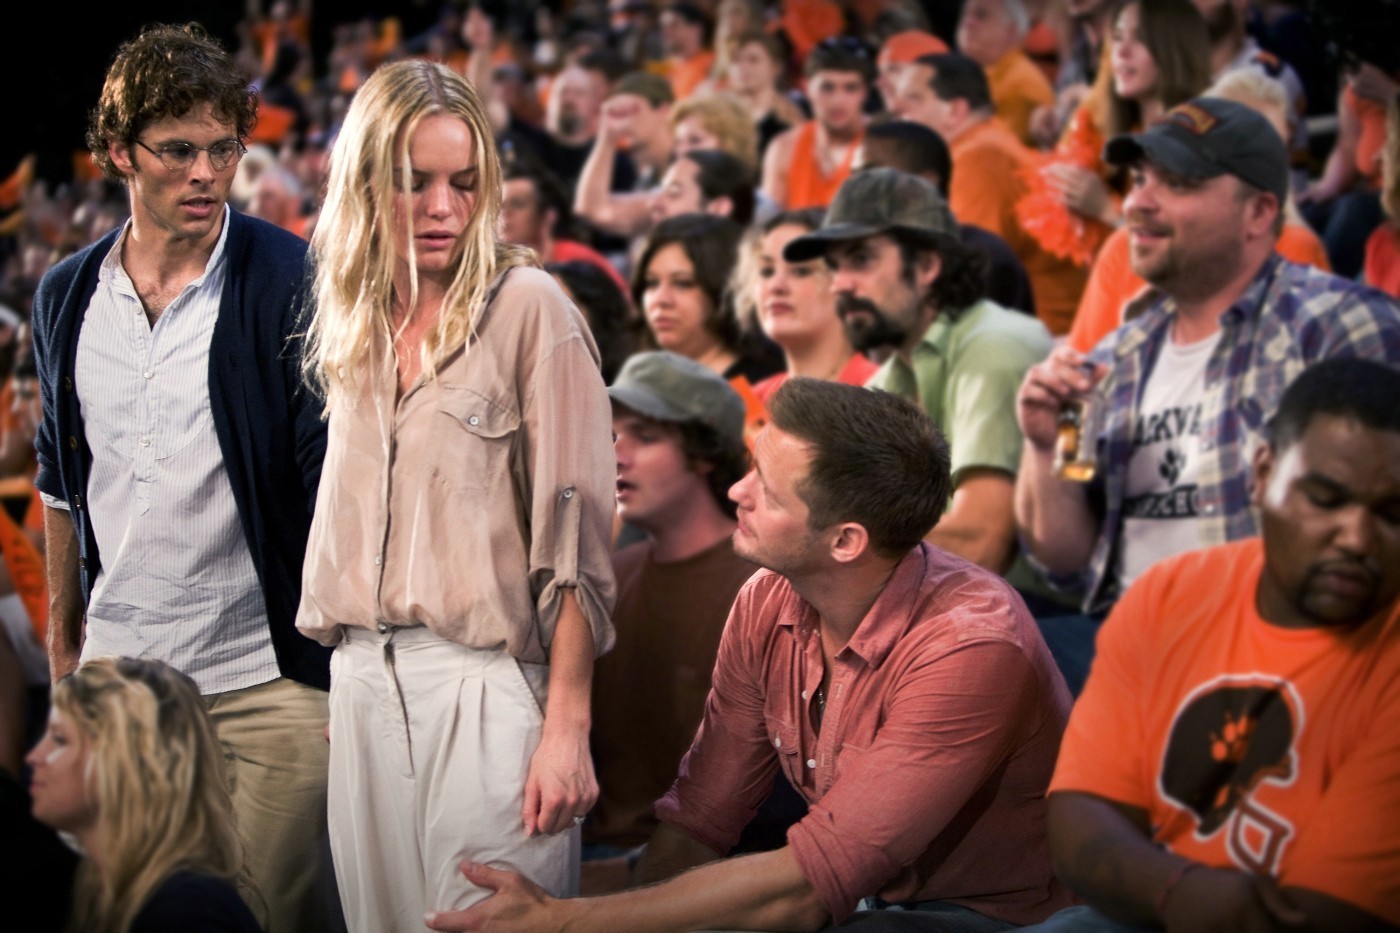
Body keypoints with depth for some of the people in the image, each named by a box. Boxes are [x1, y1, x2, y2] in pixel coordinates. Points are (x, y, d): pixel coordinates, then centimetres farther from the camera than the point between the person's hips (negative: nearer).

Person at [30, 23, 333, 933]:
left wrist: (349, 654, -15)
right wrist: (63, 636, 20)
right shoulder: (68, 296, 6)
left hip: (269, 684, -4)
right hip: (118, 670, 5)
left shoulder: (293, 284, -9)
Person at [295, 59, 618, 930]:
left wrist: (568, 726, -15)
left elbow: (574, 532, -10)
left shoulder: (530, 309, -6)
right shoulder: (353, 326, 13)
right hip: (365, 685, 6)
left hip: (486, 683, -5)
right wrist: (344, 678, 13)